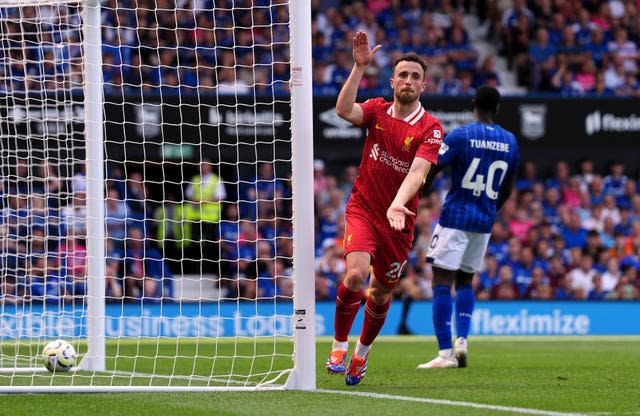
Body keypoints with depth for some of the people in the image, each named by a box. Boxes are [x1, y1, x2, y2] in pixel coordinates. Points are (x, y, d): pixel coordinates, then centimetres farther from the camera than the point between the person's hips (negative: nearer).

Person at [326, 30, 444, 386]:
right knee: (356, 273, -24)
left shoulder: (431, 128, -9)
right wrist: (360, 66, -28)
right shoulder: (377, 110, -1)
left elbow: (417, 171, -23)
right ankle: (339, 347, -8)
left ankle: (362, 353, 36)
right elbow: (343, 110, -21)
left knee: (381, 293, 11)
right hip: (363, 209, 0)